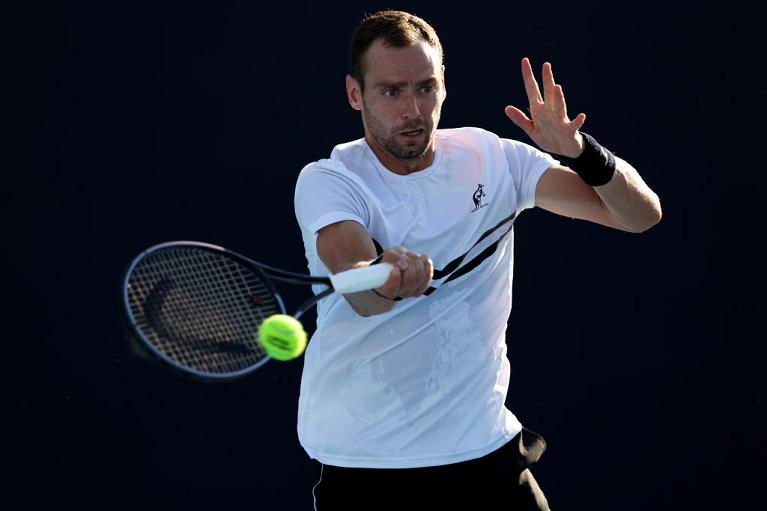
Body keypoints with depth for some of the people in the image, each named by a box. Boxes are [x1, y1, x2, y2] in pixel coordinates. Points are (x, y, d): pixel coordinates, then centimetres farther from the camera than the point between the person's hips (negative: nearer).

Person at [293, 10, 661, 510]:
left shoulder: (491, 158, -1)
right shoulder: (326, 182, -11)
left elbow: (642, 214, -4)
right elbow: (363, 300, -30)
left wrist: (579, 151, -22)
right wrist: (387, 278, -53)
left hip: (484, 447, 3)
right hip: (362, 463, -3)